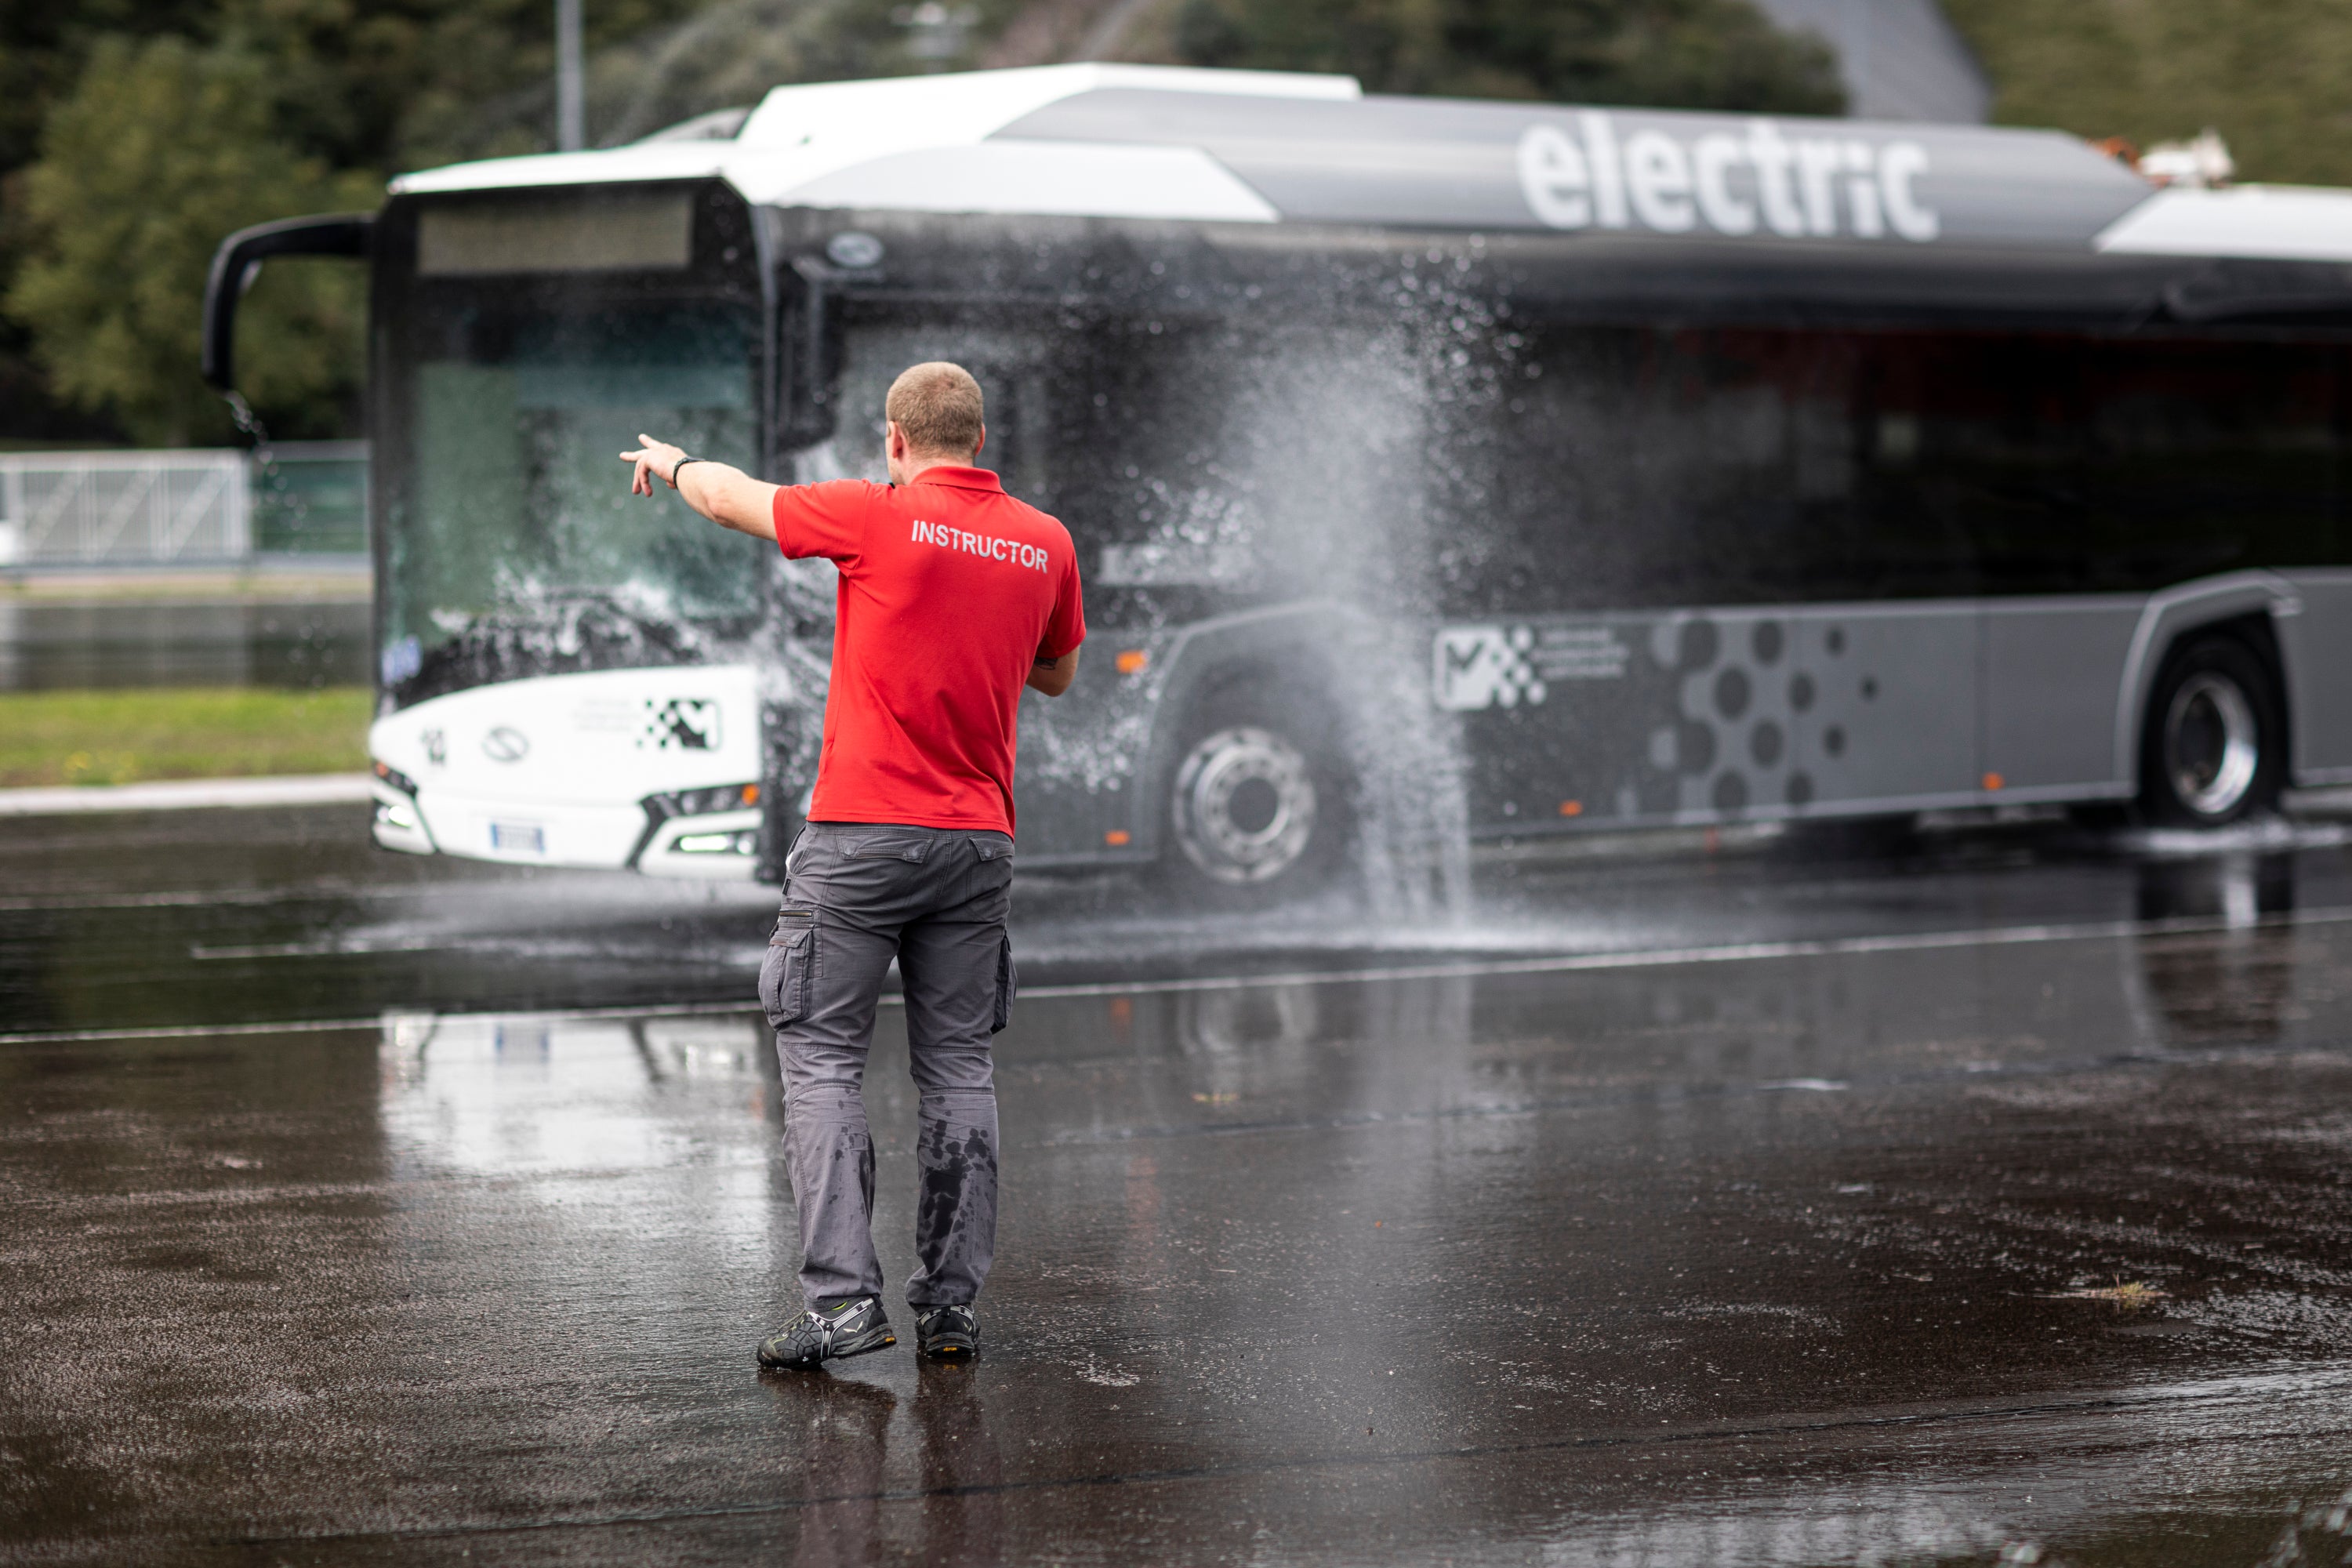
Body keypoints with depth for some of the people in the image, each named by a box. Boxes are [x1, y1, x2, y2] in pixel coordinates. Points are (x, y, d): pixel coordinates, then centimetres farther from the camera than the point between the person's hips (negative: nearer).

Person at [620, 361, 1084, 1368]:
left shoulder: (880, 517, -8)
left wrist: (671, 462, 27)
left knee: (822, 1060, -1)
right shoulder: (1045, 543, 5)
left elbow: (733, 498, 7)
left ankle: (843, 1299, -10)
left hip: (864, 832, -4)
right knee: (957, 1070, 9)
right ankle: (951, 1309, 8)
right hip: (979, 836, 5)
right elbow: (1056, 675, 21)